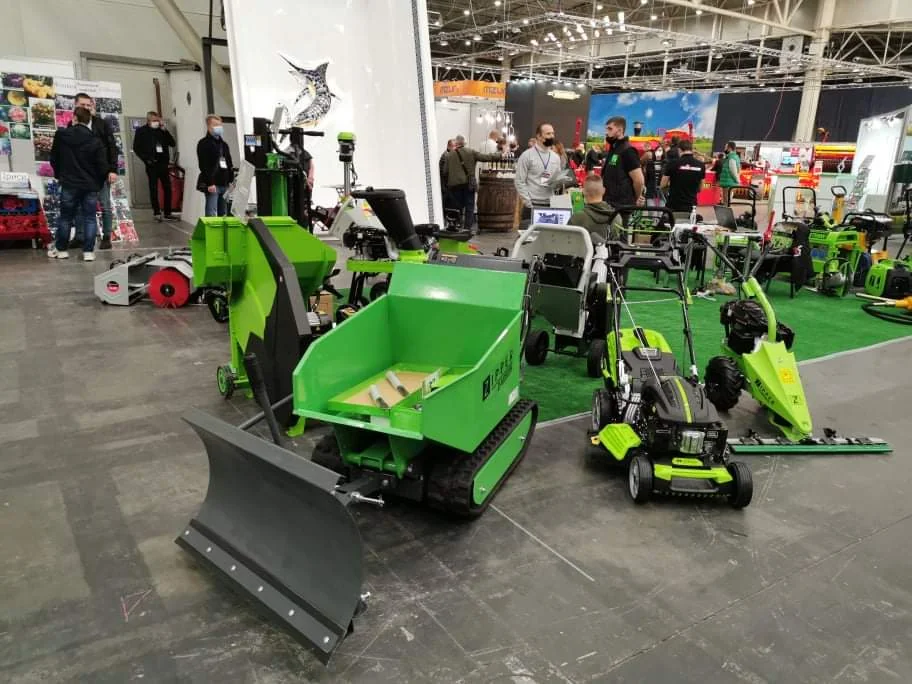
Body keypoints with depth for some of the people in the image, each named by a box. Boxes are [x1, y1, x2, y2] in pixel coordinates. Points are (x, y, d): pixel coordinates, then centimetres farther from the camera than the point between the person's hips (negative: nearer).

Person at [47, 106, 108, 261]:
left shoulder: (61, 135, -2)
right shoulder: (95, 141, -7)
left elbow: (54, 159, 8)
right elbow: (103, 166, -8)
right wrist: (99, 183, 9)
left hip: (69, 184, 1)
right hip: (91, 185, -1)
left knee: (65, 217, 11)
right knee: (89, 218, 4)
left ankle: (61, 249, 18)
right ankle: (88, 251, 1)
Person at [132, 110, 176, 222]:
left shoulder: (162, 130, 12)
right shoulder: (141, 131, 3)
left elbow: (173, 144, 4)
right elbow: (136, 148, -1)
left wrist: (165, 130, -3)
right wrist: (146, 159, -10)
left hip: (163, 163, 3)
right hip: (152, 164, -3)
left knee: (167, 188, 1)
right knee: (154, 189, 1)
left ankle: (168, 213, 8)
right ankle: (157, 213, 7)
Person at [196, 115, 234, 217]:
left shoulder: (224, 144, 20)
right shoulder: (203, 144, -3)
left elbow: (229, 164, 22)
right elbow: (204, 166, -12)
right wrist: (210, 183, -20)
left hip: (224, 184, 7)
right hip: (212, 184, -7)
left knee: (224, 214, 9)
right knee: (211, 214, -11)